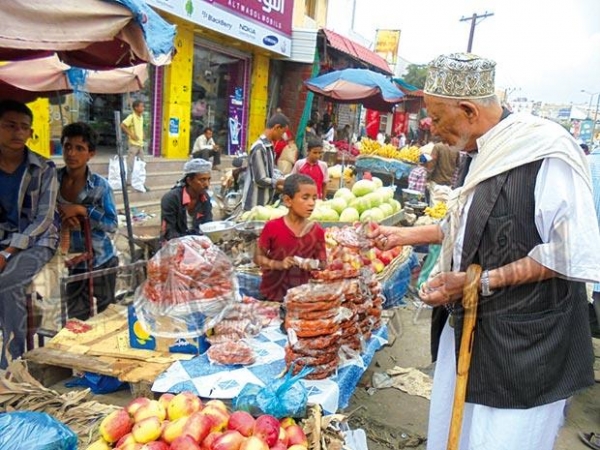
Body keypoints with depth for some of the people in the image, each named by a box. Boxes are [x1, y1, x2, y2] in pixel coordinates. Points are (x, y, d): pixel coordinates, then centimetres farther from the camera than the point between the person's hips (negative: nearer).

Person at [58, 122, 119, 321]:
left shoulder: (100, 185, -14)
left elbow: (113, 224, -16)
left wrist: (82, 210, -27)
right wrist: (61, 220, -21)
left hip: (101, 261, -2)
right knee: (76, 319, 12)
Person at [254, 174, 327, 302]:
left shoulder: (317, 231, -5)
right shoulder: (272, 227, -11)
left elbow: (323, 264, 2)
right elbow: (258, 257, -4)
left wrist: (315, 266, -20)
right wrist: (278, 264, -20)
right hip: (273, 294, -1)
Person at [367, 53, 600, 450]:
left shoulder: (547, 154, -19)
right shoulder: (481, 155, 8)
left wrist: (483, 281, -21)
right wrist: (405, 235, 21)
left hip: (523, 342, -8)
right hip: (468, 327, 8)